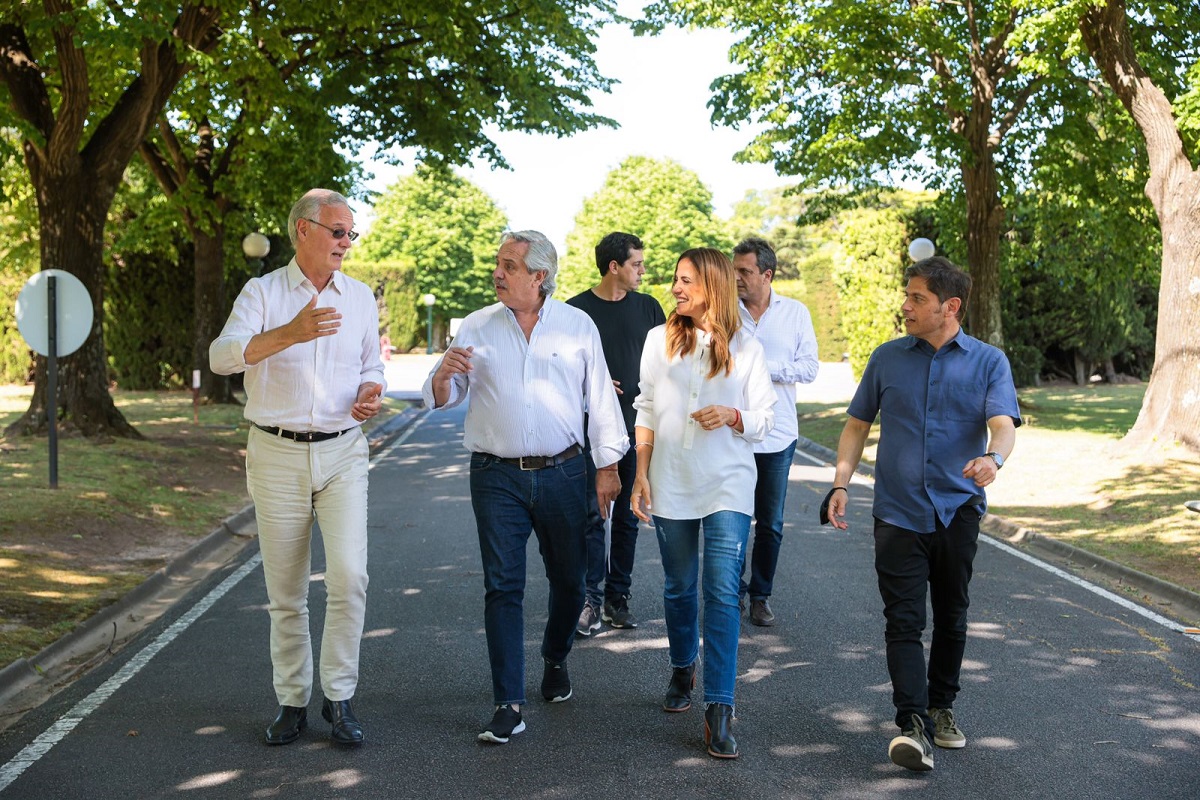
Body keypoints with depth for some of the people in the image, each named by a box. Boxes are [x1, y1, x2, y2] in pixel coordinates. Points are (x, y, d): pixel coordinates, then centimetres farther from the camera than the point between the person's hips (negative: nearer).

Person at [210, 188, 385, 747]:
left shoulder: (361, 298, 10)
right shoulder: (263, 292, -2)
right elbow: (223, 356, -19)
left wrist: (370, 396, -4)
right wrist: (290, 333, -35)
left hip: (342, 453, 2)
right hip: (277, 454, -1)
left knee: (349, 575, -12)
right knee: (285, 592, 6)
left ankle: (339, 696, 1)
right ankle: (293, 701, 19)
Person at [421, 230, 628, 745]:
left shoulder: (578, 326, 4)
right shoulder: (476, 328, 5)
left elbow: (600, 398, 6)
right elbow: (440, 398, 7)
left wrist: (607, 466, 4)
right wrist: (443, 375, -16)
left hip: (563, 473, 1)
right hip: (497, 477, 0)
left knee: (569, 580, 11)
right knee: (503, 587, -4)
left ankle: (555, 660, 38)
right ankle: (508, 705, 0)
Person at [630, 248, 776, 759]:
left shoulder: (745, 348, 1)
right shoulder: (660, 340, 7)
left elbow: (764, 418, 5)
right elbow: (646, 409, 9)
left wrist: (732, 416, -16)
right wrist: (641, 473, 4)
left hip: (727, 486, -2)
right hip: (670, 485, 2)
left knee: (723, 592, -10)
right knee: (678, 588, 13)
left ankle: (718, 710, -9)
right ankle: (682, 669, 37)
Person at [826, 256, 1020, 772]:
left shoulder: (988, 362, 1)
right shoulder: (887, 358, 7)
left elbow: (1003, 424, -13)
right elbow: (858, 424, 12)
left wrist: (993, 457, -36)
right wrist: (841, 483, 1)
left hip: (959, 511, 0)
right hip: (899, 511, 0)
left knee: (950, 616, 13)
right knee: (904, 620, -9)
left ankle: (942, 707, 30)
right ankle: (913, 724, -12)